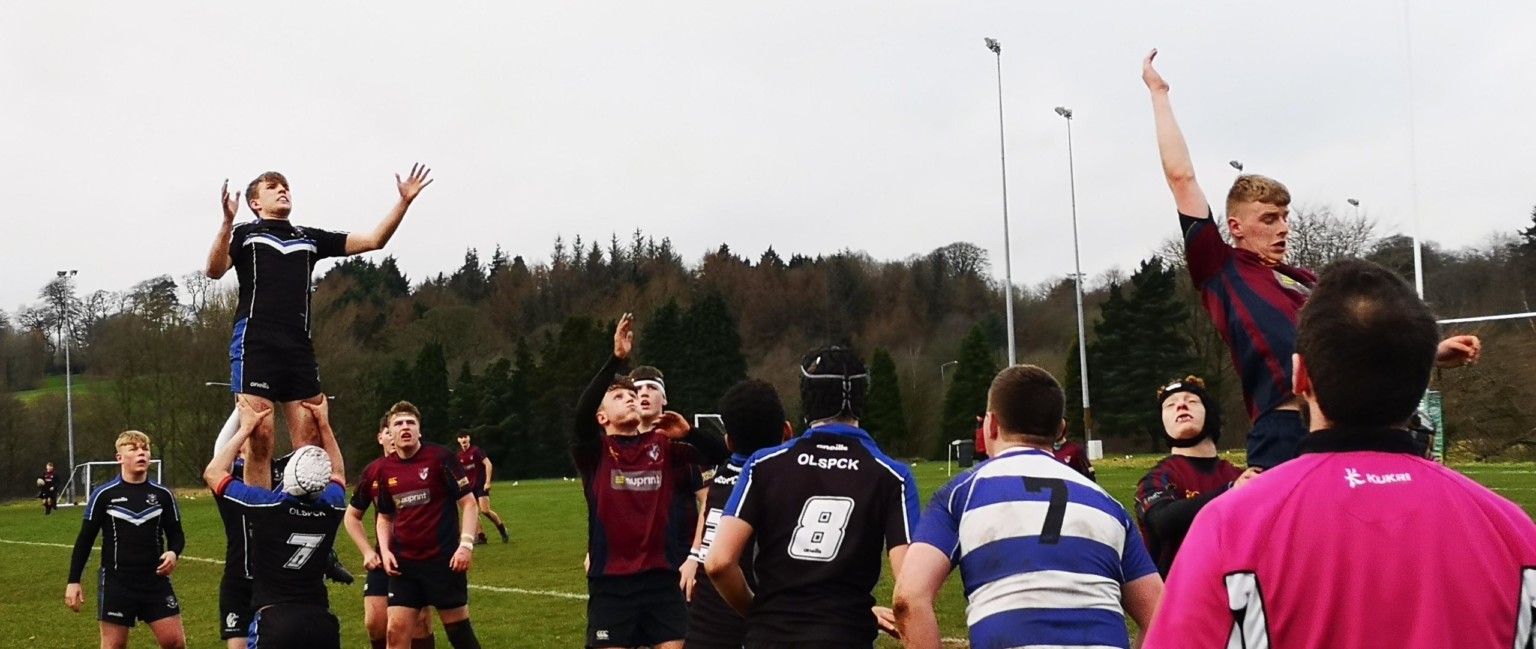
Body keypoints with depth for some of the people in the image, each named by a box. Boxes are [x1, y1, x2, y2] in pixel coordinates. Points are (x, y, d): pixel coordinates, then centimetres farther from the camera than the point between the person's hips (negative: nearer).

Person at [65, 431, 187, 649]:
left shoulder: (163, 495, 2)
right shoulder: (104, 495, -4)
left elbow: (176, 534, 11)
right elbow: (85, 540, 1)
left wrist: (173, 553, -12)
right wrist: (73, 581, -2)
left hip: (156, 581, 2)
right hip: (116, 582, -2)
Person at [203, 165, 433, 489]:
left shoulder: (309, 238, 22)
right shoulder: (244, 233, 12)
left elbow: (374, 240, 18)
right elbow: (214, 270, -6)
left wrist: (404, 201, 9)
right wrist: (227, 222, -19)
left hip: (299, 347, 5)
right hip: (256, 344, -4)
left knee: (310, 438, 0)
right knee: (259, 436, -11)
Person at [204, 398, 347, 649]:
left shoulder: (268, 506, -11)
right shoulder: (332, 508, 0)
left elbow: (213, 473, 6)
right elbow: (338, 472, 27)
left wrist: (245, 428, 12)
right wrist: (324, 424, 32)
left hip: (275, 620, -4)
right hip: (322, 621, 5)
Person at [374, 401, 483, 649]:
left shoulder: (440, 457, -8)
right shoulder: (385, 470, 6)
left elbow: (468, 502, -6)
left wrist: (466, 544, -16)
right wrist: (385, 550, 4)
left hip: (443, 560, -4)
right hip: (404, 563, 4)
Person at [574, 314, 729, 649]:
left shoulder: (663, 447, 6)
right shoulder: (594, 451, -2)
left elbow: (720, 454, 3)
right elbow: (581, 414, -21)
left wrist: (687, 432, -16)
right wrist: (616, 359, -28)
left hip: (661, 575, 2)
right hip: (611, 580, -2)